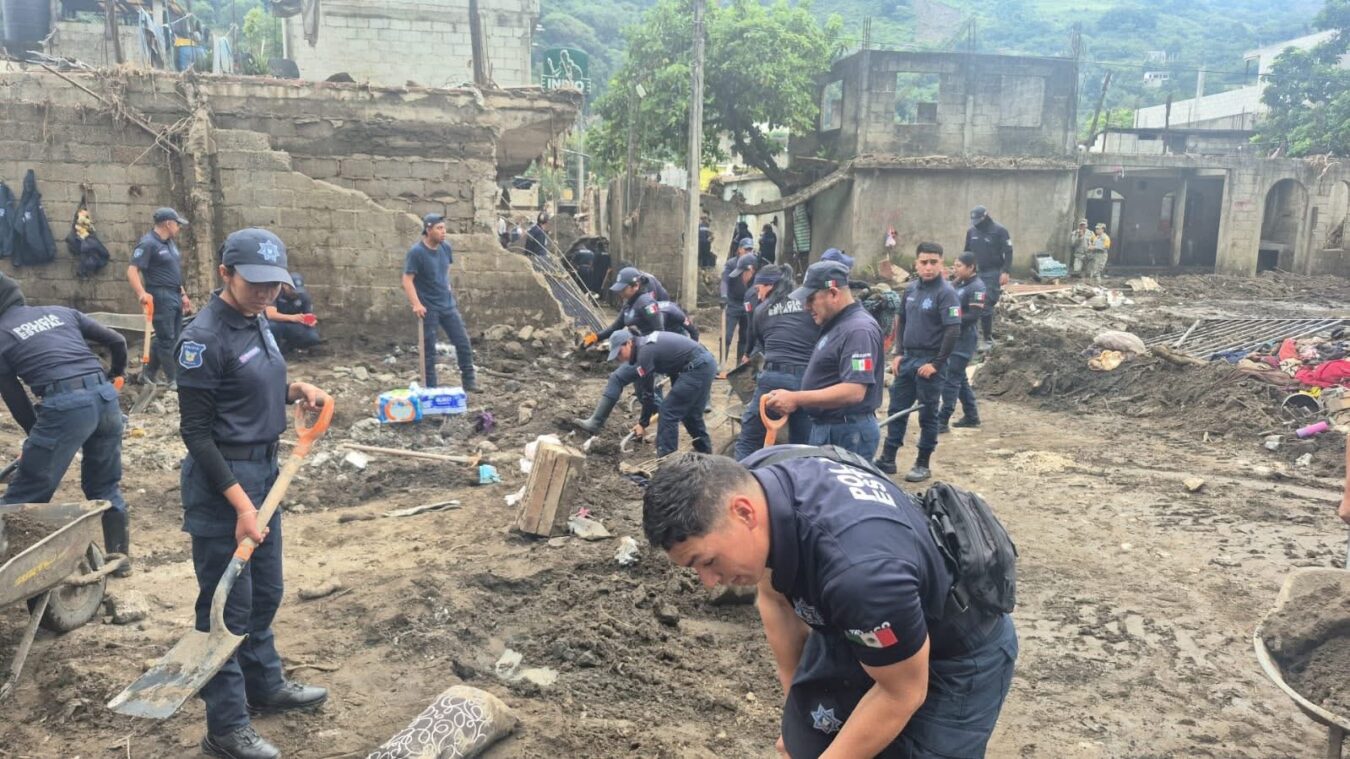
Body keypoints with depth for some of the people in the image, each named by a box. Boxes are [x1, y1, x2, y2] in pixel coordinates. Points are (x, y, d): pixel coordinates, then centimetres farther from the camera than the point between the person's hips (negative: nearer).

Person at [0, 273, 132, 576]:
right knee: (106, 485, 21)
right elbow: (117, 341, 20)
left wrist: (37, 436, 27)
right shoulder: (60, 311, 21)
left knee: (25, 496, 7)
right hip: (105, 395, 5)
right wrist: (116, 374, 40)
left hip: (65, 405, -5)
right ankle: (120, 557, 28)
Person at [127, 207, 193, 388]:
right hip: (160, 296, -9)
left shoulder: (169, 243, 15)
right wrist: (142, 293, -33)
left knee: (167, 338, 14)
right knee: (167, 339, -3)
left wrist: (183, 294, 22)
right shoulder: (148, 243, -13)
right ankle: (174, 379, 2)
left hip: (174, 296, 9)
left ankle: (148, 374, 24)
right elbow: (132, 271, -20)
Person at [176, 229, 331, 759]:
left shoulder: (256, 321, 6)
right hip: (222, 479, -9)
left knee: (265, 593, 21)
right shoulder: (204, 338, -19)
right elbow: (196, 433, -19)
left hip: (264, 470, 9)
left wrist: (295, 390, 0)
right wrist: (240, 504, -23)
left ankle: (265, 686, 40)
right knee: (227, 604, 2)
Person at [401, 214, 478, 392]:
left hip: (448, 304, 6)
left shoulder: (446, 247, 2)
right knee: (429, 350, 3)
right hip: (428, 308, -6)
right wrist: (416, 304, -26)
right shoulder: (416, 252, -16)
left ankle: (468, 381, 18)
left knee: (463, 342, 6)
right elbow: (407, 280, -18)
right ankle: (431, 388, 13)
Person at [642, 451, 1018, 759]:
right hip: (854, 629, 6)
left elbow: (903, 694, -24)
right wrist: (797, 708, 8)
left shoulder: (859, 566, -42)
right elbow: (776, 597, -1)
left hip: (956, 655, -5)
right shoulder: (747, 482, -20)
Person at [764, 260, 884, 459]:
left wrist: (796, 399, -24)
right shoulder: (836, 325, 13)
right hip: (825, 428, 10)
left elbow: (854, 391, -27)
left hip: (847, 434, -10)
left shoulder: (858, 330, -19)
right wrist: (795, 398, 9)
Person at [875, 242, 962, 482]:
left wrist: (936, 364, -17)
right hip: (907, 359, 7)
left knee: (927, 415, 4)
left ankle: (923, 464, 14)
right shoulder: (911, 289, 8)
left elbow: (953, 332, -17)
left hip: (929, 362, -7)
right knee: (897, 409, 11)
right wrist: (898, 354, 7)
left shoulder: (946, 293, -12)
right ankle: (887, 459, 20)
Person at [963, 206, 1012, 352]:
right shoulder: (971, 231, 7)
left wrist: (1005, 272, -17)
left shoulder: (999, 231, -9)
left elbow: (1008, 252, -9)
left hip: (993, 273, -6)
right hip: (976, 273, 6)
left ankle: (988, 339, -4)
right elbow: (967, 252, 18)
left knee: (986, 305, -11)